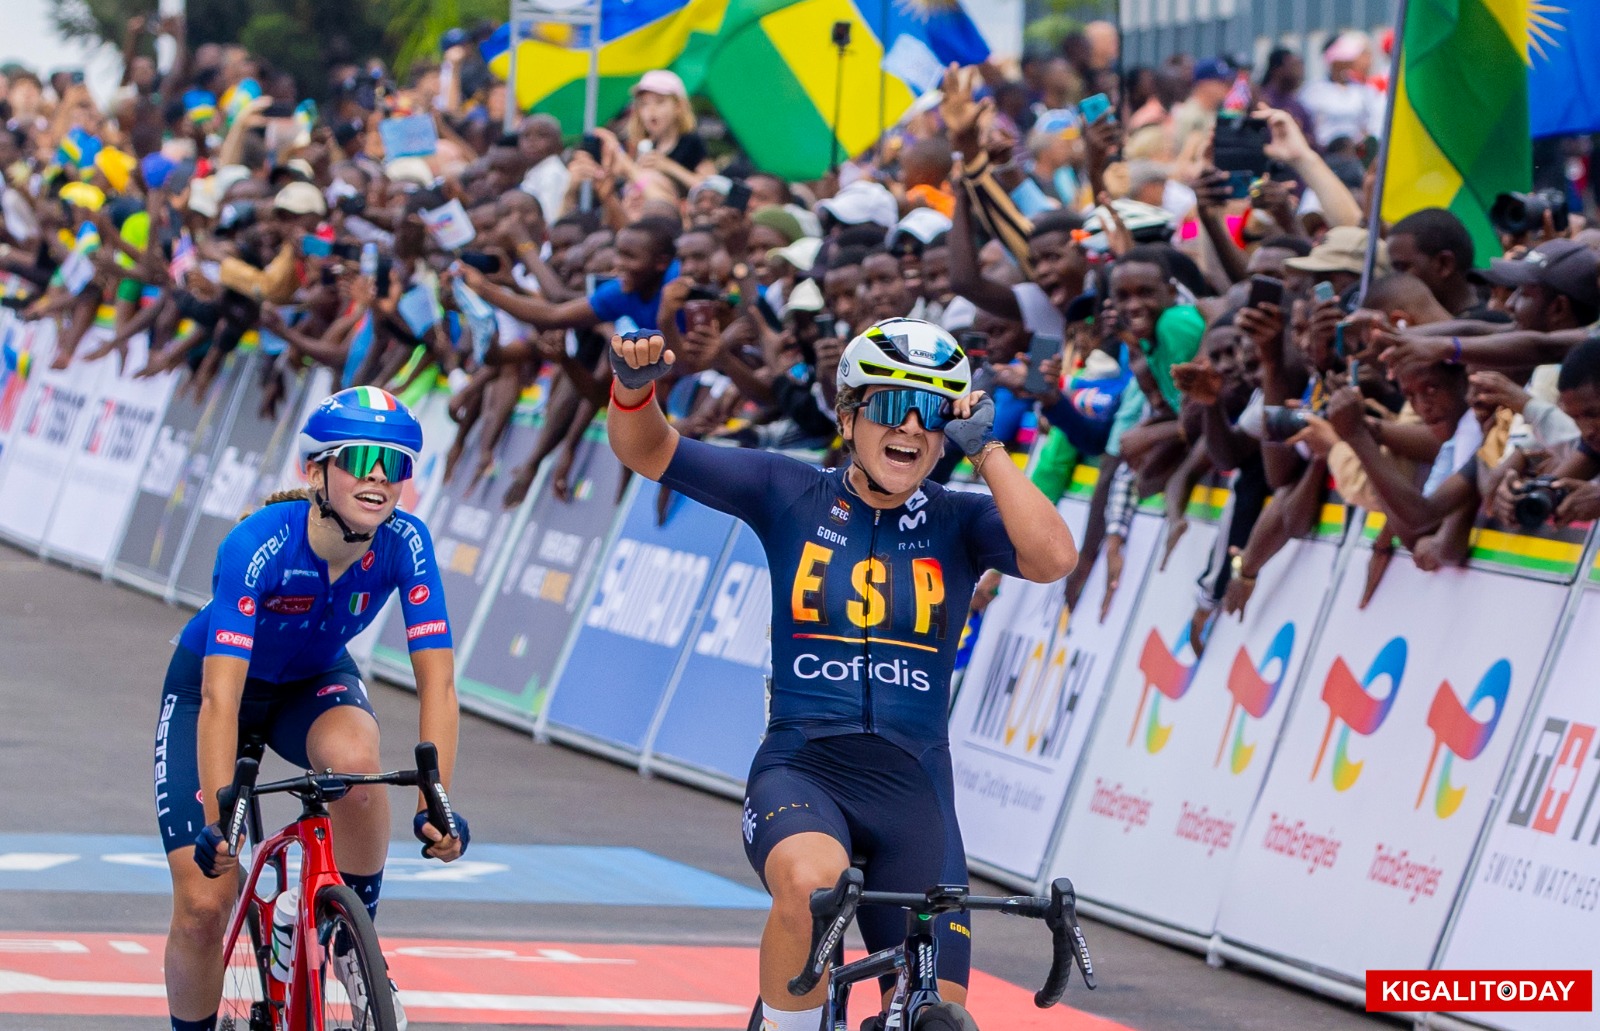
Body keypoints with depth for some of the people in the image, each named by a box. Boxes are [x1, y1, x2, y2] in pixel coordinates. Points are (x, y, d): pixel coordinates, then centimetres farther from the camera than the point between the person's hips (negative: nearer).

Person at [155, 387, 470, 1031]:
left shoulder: (404, 544, -25)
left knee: (353, 756, -35)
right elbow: (221, 698, -42)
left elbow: (437, 683, -27)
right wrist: (217, 824, -51)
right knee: (202, 907, -14)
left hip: (314, 685, 2)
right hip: (210, 687, -2)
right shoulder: (259, 545, -35)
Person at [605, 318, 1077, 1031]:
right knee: (809, 879, -37)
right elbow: (647, 451, 4)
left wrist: (986, 450, -15)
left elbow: (1053, 558, -15)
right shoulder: (792, 496, 4)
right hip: (799, 765, -2)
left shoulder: (958, 522, 4)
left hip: (912, 780, 2)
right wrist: (634, 385, -17)